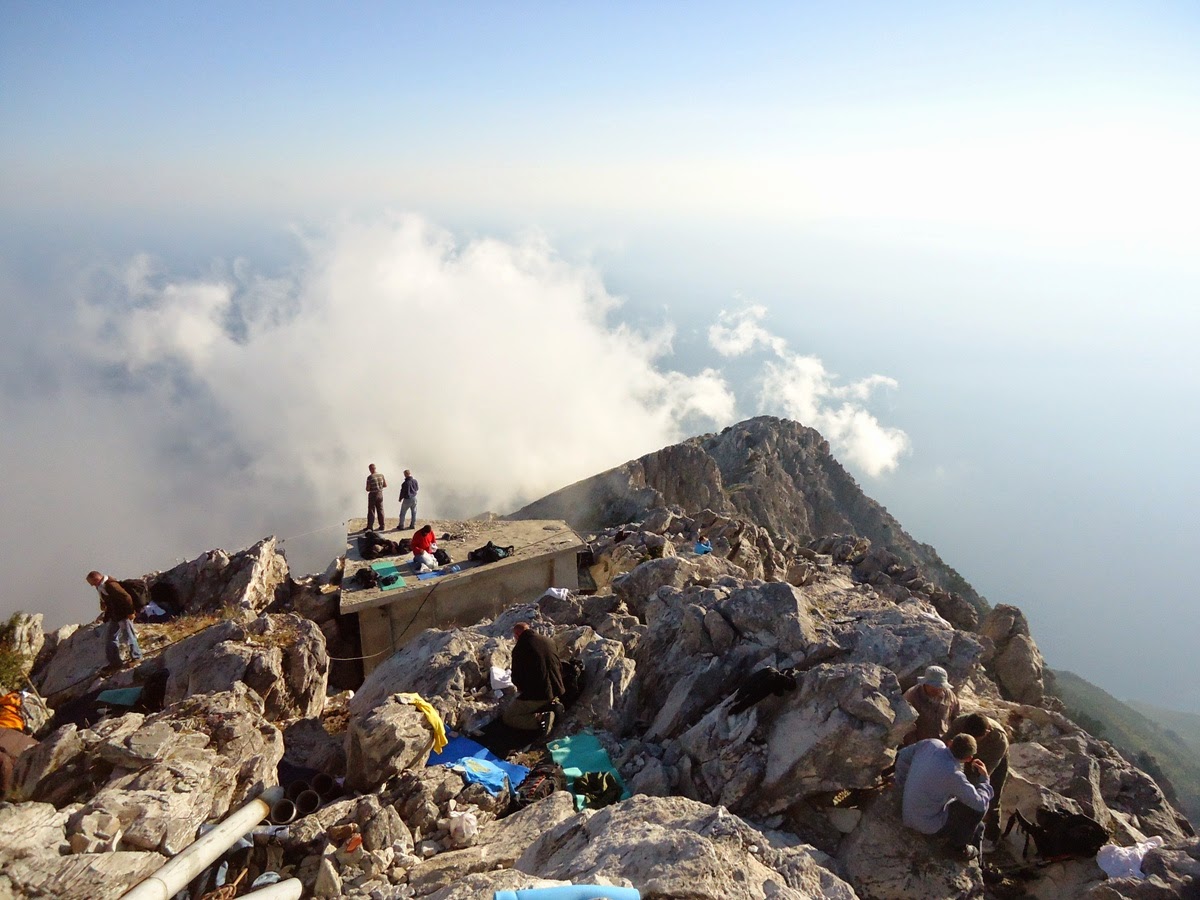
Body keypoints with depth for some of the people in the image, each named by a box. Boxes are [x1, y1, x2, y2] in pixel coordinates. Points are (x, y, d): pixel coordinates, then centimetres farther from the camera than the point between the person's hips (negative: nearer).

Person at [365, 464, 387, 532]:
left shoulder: (370, 477, -16)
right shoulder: (381, 475, -1)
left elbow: (367, 489, -14)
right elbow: (385, 485, 5)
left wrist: (369, 489, 8)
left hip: (372, 495, -4)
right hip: (380, 494, 4)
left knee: (371, 511, 2)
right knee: (380, 510, 12)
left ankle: (370, 527, 3)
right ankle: (382, 526, 17)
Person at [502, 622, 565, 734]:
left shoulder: (519, 648, -13)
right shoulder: (548, 641, 4)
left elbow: (516, 678, -6)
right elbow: (559, 667, 13)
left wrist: (522, 687, 16)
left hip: (536, 694, -7)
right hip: (555, 691, 7)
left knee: (507, 717, 9)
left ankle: (540, 718, -13)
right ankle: (550, 705, 7)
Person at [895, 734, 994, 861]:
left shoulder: (931, 744, -13)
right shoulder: (953, 776, -31)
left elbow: (902, 757, 4)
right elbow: (980, 803, -18)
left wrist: (902, 788, 18)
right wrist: (984, 778, 0)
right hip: (930, 825, -7)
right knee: (977, 807, 2)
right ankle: (958, 846, 16)